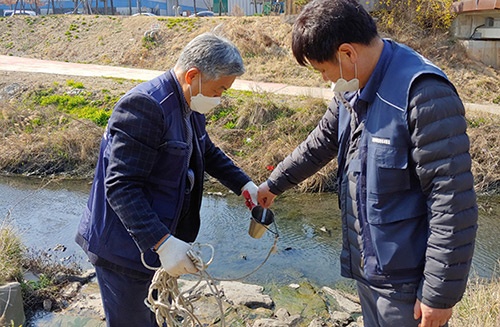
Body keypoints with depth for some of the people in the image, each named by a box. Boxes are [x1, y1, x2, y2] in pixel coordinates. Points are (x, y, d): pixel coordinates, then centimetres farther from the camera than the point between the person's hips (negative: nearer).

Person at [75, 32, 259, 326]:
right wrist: (163, 243, -34)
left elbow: (207, 152, 20)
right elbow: (120, 186, -29)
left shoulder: (190, 106, 5)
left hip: (160, 241, 9)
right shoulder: (144, 106, -26)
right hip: (127, 247, -9)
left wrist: (244, 184, 8)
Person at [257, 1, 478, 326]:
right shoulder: (353, 88, 4)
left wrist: (440, 292, -20)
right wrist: (274, 184, 28)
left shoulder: (423, 93, -24)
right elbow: (322, 142, 20)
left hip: (406, 279, -8)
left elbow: (454, 203, -25)